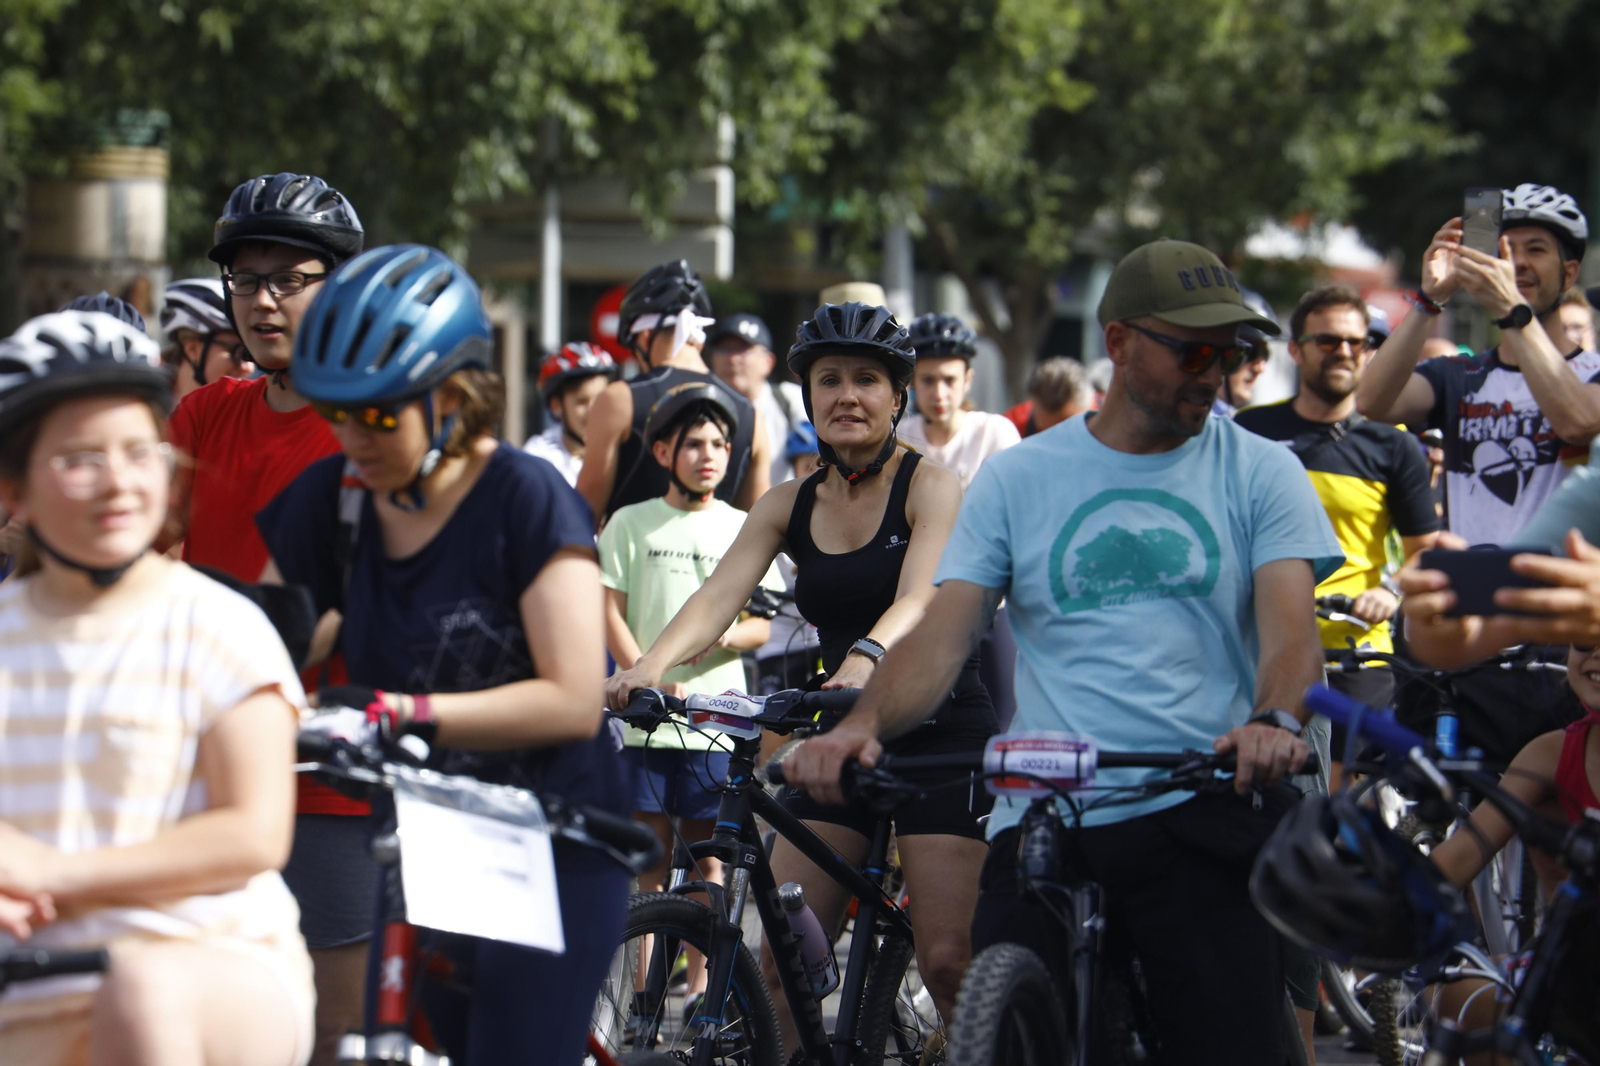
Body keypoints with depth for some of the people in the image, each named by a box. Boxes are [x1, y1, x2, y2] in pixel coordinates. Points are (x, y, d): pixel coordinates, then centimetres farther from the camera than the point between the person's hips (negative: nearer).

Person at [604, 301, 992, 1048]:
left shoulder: (930, 487, -6)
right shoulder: (788, 506, 7)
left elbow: (921, 600, -23)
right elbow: (718, 596, -8)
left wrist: (867, 658, -45)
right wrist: (647, 668, -28)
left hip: (939, 730, -5)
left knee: (949, 964, -11)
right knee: (781, 962, -4)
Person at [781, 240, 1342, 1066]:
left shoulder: (1259, 472, 10)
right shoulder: (1016, 480, 13)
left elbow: (1290, 627, -3)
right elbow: (942, 633, 5)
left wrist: (1275, 720, -26)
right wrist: (864, 723, -15)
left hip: (1204, 814, -1)